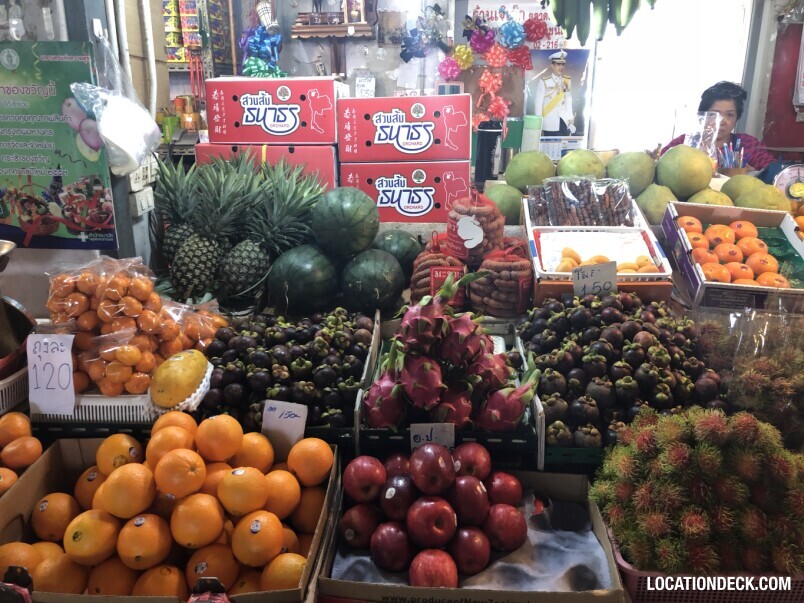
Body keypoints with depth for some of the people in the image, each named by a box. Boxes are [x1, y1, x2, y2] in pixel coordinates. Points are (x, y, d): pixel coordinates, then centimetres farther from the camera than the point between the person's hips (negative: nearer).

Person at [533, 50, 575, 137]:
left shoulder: (567, 81, 8)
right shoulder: (544, 81, -3)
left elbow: (569, 101, 9)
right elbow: (538, 102, -3)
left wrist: (571, 120, 4)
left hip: (565, 121, 3)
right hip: (549, 123, -3)